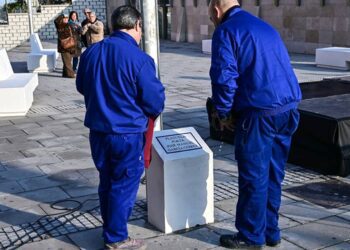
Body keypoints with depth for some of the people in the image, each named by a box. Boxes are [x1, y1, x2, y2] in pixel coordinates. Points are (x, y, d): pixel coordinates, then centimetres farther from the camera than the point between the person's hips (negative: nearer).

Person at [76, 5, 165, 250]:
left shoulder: (90, 52, 1)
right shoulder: (139, 58, -18)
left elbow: (82, 87, 16)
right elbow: (155, 100, -14)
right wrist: (153, 112, 9)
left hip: (97, 130, 6)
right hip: (128, 133, -6)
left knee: (107, 183, 19)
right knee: (124, 186, 8)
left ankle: (110, 230, 33)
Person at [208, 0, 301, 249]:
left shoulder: (226, 31, -3)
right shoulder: (265, 27, 22)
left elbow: (224, 78, -12)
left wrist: (224, 113, 3)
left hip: (260, 112, -8)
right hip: (289, 108, 8)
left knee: (254, 177, 3)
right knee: (273, 174, 16)